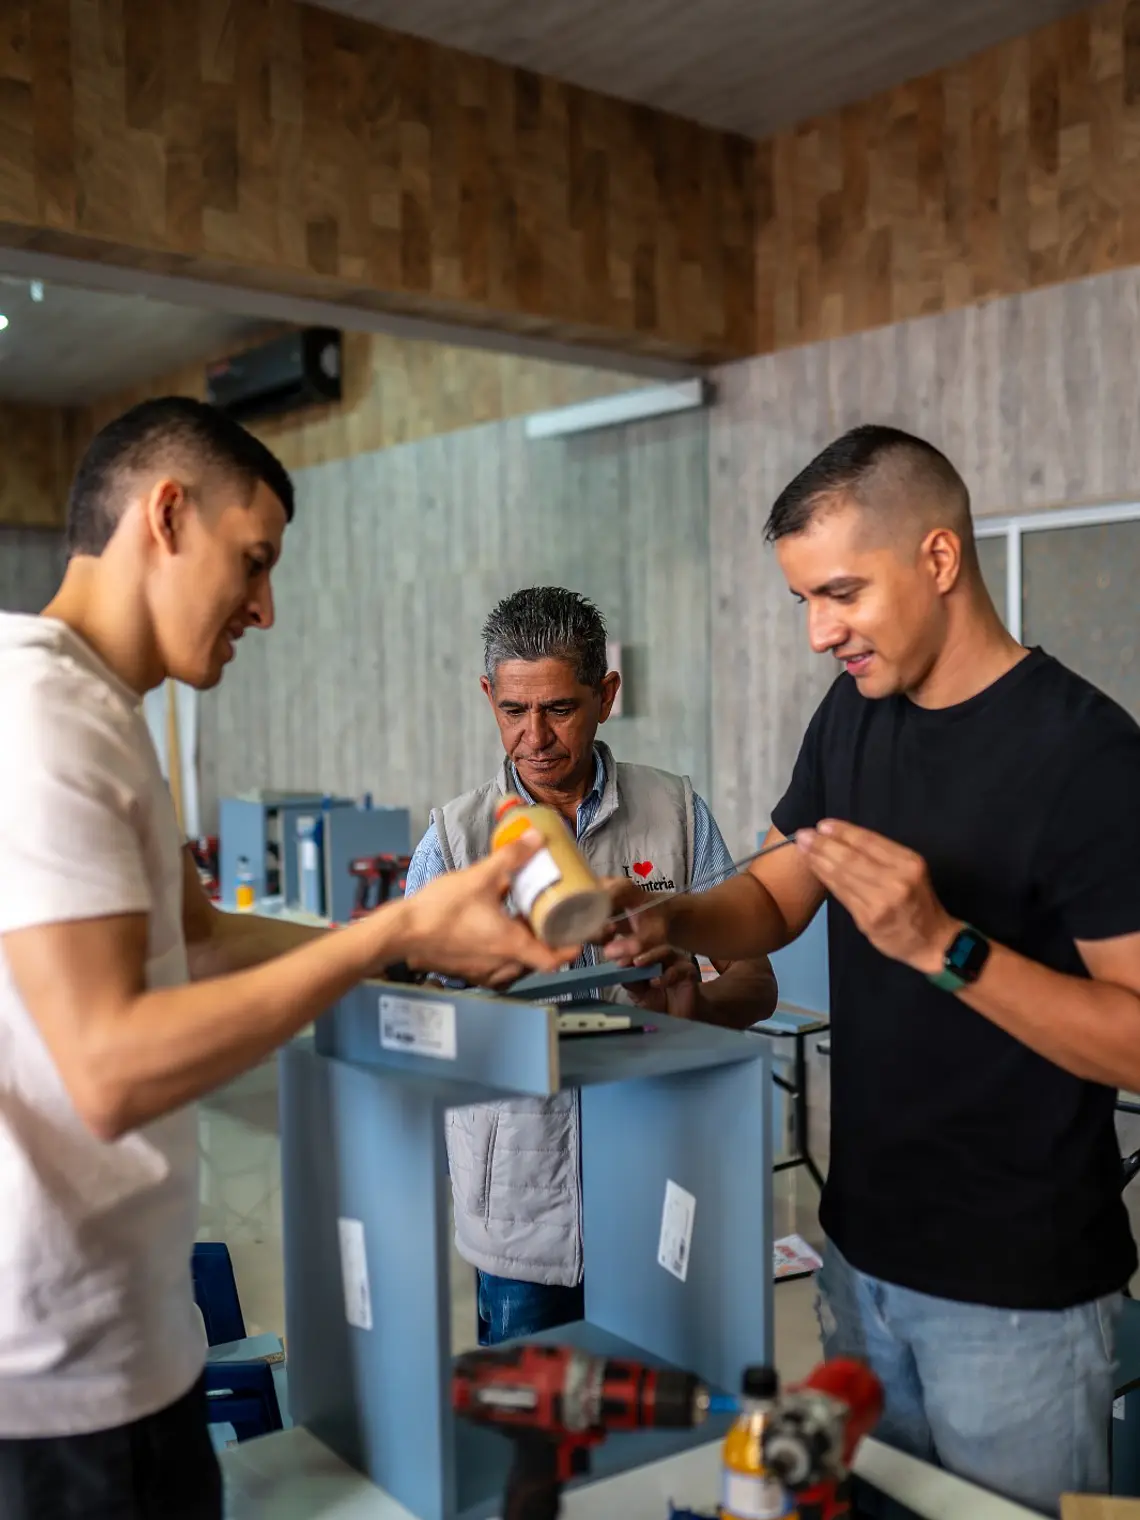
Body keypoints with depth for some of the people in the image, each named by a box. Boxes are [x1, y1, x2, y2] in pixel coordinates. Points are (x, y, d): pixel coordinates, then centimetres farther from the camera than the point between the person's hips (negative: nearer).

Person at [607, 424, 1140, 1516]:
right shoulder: (855, 714, 2)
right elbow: (772, 903, 8)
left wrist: (943, 944, -32)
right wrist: (670, 920, -12)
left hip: (1018, 1291, -6)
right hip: (863, 1247, 7)